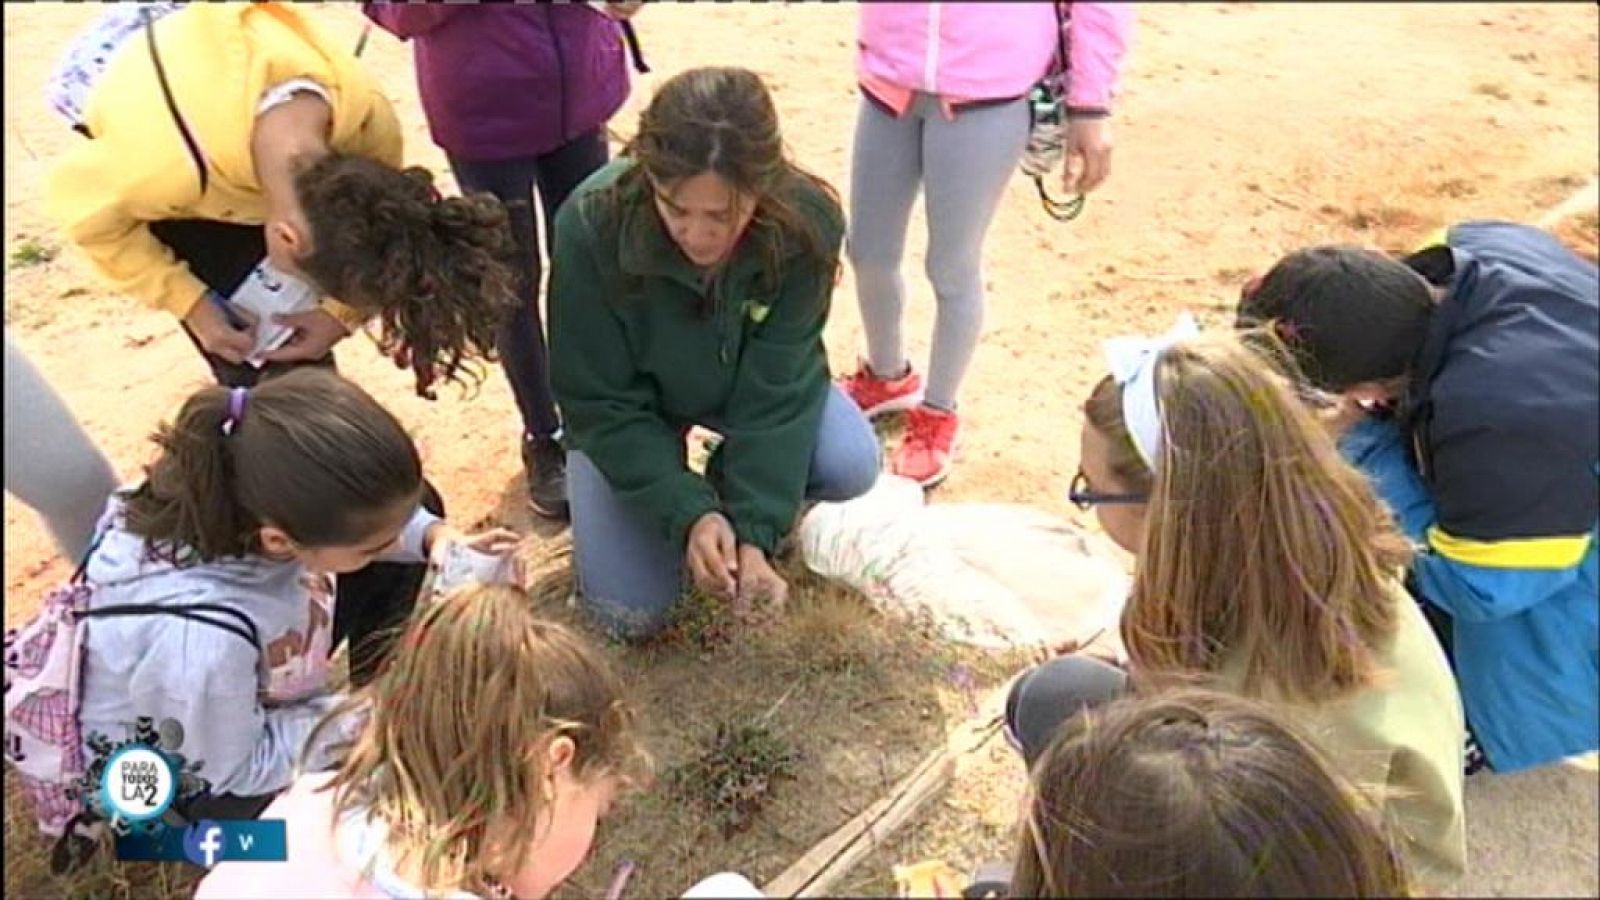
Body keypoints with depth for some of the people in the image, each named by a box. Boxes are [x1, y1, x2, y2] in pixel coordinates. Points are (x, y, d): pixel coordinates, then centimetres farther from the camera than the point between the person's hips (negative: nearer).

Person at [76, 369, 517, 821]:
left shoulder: (273, 492, -30)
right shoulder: (200, 642, -45)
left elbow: (376, 510, -6)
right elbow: (240, 770, -23)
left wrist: (436, 538, -22)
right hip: (200, 776, -5)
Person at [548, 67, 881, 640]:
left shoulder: (805, 224, -30)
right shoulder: (592, 225, -34)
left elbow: (777, 387, -24)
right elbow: (603, 404, -25)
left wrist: (754, 529, -32)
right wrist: (688, 514, -34)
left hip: (750, 378, 2)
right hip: (625, 405, -1)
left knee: (850, 464, -26)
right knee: (631, 612, -12)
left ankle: (742, 488, 7)